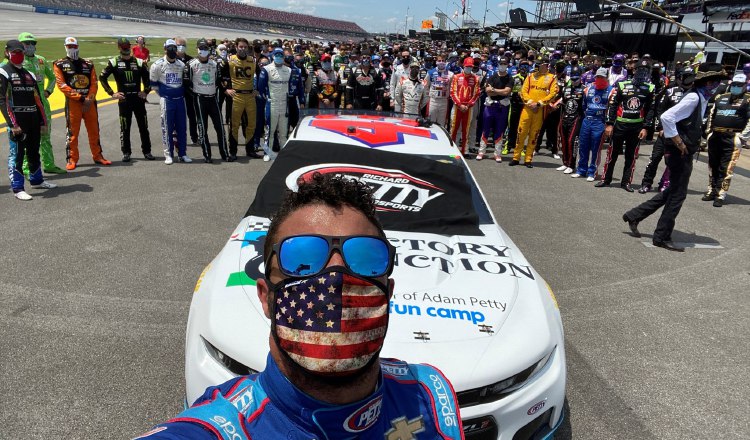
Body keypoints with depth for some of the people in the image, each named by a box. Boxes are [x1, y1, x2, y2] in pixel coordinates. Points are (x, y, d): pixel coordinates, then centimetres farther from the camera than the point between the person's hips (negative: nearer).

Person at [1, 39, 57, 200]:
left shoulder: (28, 74, 18)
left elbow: (37, 99, 19)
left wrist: (43, 121, 14)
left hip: (33, 119, 7)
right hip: (17, 120, -7)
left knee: (34, 152, 17)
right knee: (17, 154, -3)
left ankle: (36, 180, 32)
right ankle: (17, 188, 2)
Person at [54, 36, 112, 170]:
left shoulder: (88, 64, 14)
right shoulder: (60, 65, 5)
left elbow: (94, 84, 7)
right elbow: (61, 85, -4)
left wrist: (89, 99, -9)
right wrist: (80, 97, -13)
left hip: (89, 101, 3)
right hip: (72, 101, -3)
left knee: (94, 130, 8)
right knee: (72, 131, -2)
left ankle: (97, 156, 19)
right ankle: (72, 159, 5)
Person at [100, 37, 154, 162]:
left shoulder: (139, 62, 7)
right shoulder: (114, 62, 1)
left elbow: (148, 78, 14)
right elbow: (102, 78, 3)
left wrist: (146, 91, 3)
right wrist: (112, 93, -2)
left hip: (138, 98, 2)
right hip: (124, 99, -2)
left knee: (143, 126, 5)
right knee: (125, 127, 3)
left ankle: (147, 151, 13)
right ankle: (126, 152, 11)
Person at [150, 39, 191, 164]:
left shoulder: (181, 65, 9)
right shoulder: (158, 65, -3)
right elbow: (153, 83, 5)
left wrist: (181, 93, 13)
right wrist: (162, 94, 7)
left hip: (180, 99, 4)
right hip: (166, 100, -4)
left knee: (182, 127, 4)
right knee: (167, 128, -1)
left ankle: (182, 154, 12)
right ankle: (168, 155, 5)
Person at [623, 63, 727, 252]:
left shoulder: (701, 98, 11)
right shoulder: (693, 98, -18)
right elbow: (667, 117, -27)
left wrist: (693, 143, 13)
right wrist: (679, 144, -21)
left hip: (684, 153, 10)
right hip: (680, 153, -10)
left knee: (673, 192, 18)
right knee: (677, 195, 0)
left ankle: (634, 215, 23)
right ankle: (662, 237, 11)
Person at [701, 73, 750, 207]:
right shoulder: (721, 98, 15)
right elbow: (712, 115, 22)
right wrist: (709, 132, 16)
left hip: (732, 139, -5)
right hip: (715, 136, 5)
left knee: (726, 168, -7)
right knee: (713, 165, 12)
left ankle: (721, 195, -4)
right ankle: (712, 191, 23)